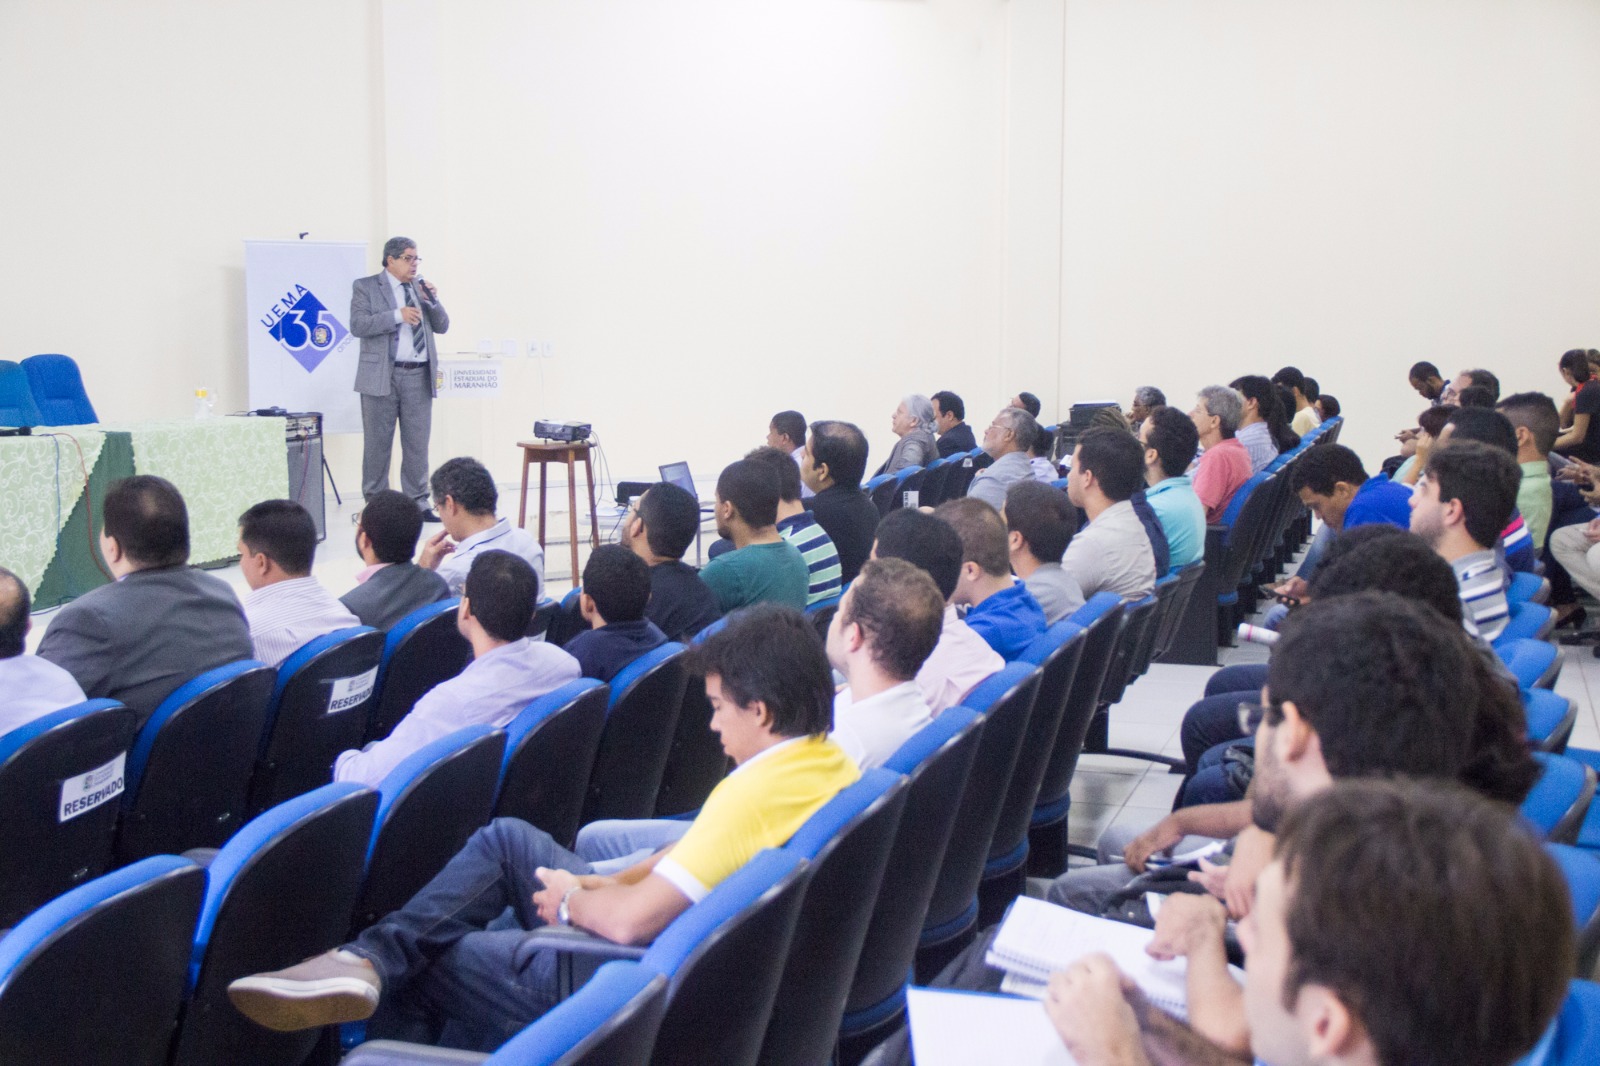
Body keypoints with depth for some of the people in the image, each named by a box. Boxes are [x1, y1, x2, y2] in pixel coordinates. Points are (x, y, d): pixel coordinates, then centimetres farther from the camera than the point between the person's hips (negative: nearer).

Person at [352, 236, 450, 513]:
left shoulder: (421, 286, 16)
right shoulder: (365, 287, 1)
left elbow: (442, 326, 14)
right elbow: (357, 325, -12)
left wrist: (433, 301, -4)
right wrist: (397, 315, -19)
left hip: (419, 376, 4)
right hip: (381, 376, -4)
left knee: (418, 444, 4)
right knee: (377, 444, 2)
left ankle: (418, 504, 9)